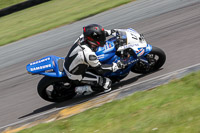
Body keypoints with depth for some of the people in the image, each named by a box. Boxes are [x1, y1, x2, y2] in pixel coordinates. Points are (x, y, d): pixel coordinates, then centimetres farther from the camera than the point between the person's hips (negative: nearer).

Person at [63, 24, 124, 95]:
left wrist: (109, 32, 11)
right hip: (75, 75, -8)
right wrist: (116, 66, -15)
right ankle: (80, 89, 2)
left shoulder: (83, 37, -16)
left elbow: (92, 34, 9)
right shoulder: (88, 54, -36)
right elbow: (99, 69, -21)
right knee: (107, 84, -10)